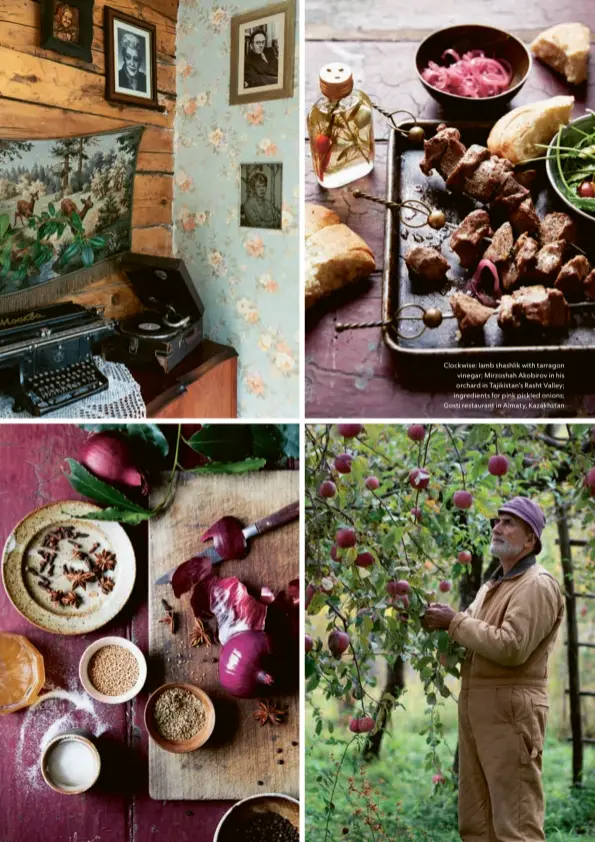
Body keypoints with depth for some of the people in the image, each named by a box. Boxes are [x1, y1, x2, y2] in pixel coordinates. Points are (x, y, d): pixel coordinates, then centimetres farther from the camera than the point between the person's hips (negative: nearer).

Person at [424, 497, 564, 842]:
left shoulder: (537, 585, -10)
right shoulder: (492, 585, 20)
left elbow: (511, 647, -21)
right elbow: (475, 633, 17)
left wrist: (455, 621, -14)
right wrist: (442, 620, -3)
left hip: (510, 709, -9)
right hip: (475, 706, 9)